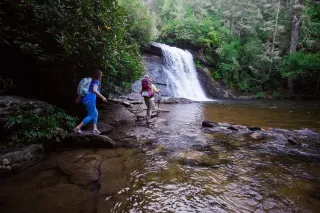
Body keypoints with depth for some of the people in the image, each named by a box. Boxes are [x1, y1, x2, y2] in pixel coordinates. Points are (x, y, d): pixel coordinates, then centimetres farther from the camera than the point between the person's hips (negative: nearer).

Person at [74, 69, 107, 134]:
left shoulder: (91, 81, 19)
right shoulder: (96, 81, -6)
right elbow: (94, 90, -23)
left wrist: (79, 97, 29)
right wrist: (102, 97, -20)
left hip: (85, 99, 9)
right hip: (90, 100, -9)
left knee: (95, 113, 16)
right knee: (91, 116, 0)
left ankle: (95, 129, 15)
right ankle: (77, 127, -1)